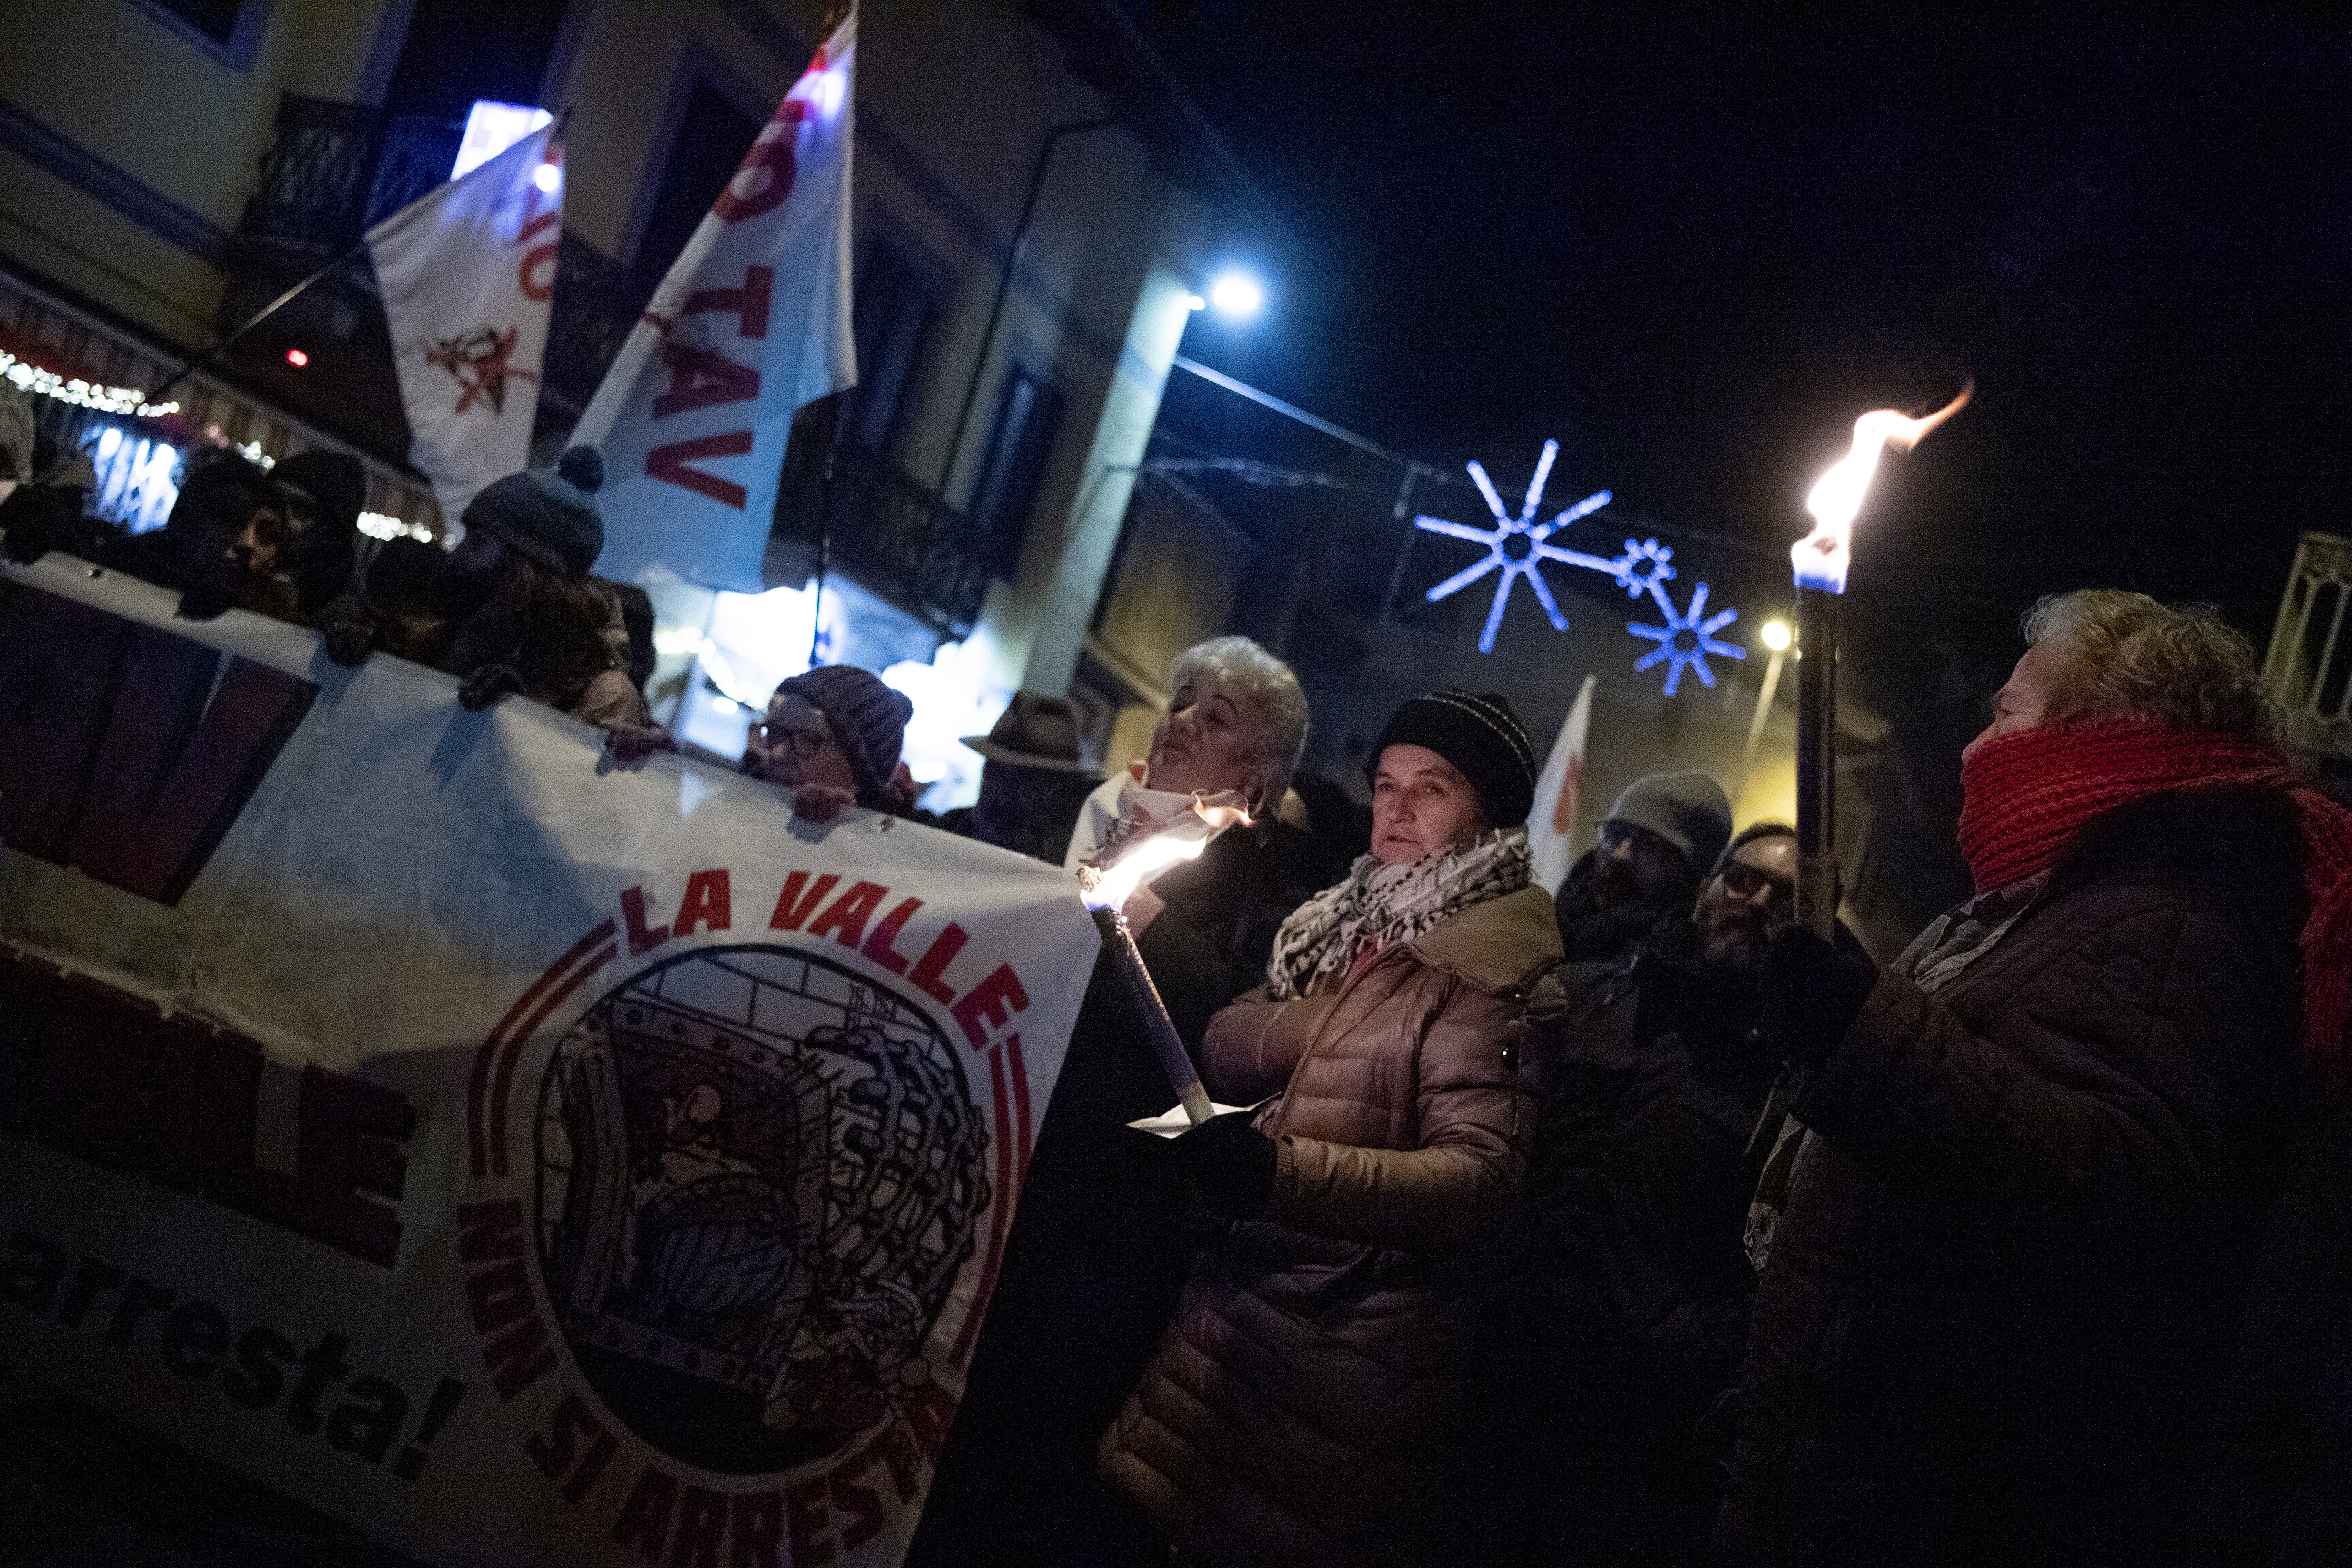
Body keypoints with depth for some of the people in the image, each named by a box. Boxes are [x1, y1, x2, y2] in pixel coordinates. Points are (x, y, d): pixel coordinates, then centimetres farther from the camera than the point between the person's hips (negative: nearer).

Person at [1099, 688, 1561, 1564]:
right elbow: (1225, 1054, 6)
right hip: (1242, 1293, 7)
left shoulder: (1486, 965, -14)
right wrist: (1316, 1014, -15)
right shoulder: (1347, 927, 11)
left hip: (1347, 1350, -7)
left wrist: (1287, 1173, -39)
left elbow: (1482, 1173, -26)